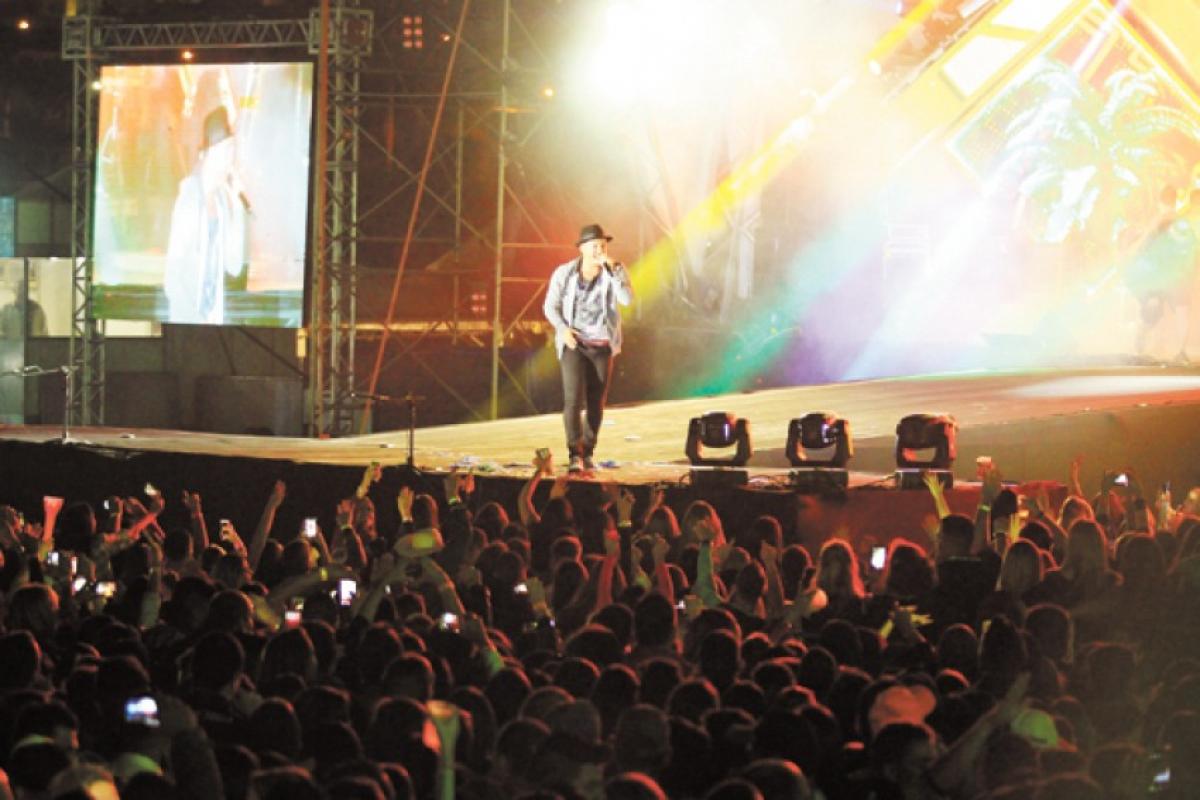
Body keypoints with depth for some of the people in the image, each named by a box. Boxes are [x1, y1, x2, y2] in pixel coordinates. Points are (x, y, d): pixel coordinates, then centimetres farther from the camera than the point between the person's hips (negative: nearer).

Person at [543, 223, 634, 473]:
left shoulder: (615, 271, -2)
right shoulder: (564, 273, -3)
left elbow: (627, 298, -18)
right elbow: (550, 306, 4)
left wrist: (612, 270, -24)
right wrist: (563, 328, -13)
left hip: (602, 346, 2)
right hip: (573, 344, -2)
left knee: (596, 402, 6)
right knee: (573, 398, -16)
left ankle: (588, 453, 19)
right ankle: (575, 455, -20)